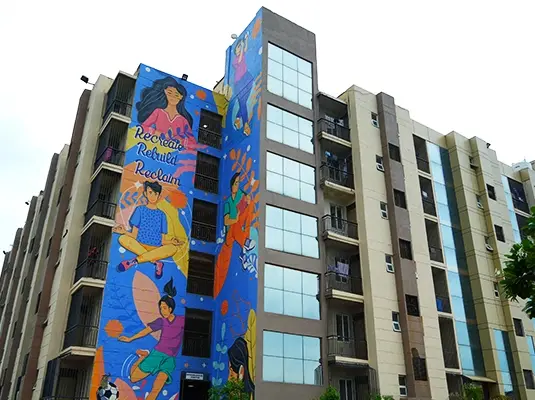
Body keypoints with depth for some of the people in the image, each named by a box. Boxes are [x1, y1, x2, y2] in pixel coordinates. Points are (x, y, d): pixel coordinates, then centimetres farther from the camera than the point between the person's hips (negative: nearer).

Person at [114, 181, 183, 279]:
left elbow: (162, 241, 7)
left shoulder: (162, 215, 13)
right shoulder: (140, 210, 11)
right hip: (139, 246, 0)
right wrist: (125, 232, -16)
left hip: (156, 249, 0)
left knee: (173, 248, -30)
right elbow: (134, 235, 4)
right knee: (123, 239, -29)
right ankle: (156, 262, -28)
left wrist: (171, 241, -13)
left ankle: (135, 261, -31)